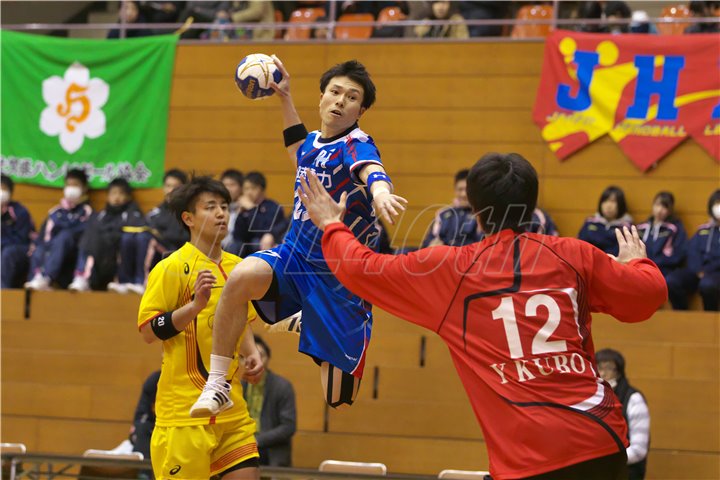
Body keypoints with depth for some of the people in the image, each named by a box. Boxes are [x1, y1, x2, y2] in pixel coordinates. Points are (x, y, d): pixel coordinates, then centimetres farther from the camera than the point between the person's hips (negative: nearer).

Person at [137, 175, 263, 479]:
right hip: (185, 408, -6)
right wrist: (195, 305, -22)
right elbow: (148, 331, -12)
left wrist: (251, 353, 7)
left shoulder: (237, 267, 12)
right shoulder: (173, 267, -8)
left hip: (231, 406, 6)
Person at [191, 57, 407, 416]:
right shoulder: (314, 142, 6)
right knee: (243, 276, -31)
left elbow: (371, 170, -41)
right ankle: (215, 386, -21)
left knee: (339, 400, -2)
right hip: (295, 255, 5)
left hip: (339, 276, -5)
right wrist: (284, 97, 33)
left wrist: (379, 191, -65)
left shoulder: (356, 144, -15)